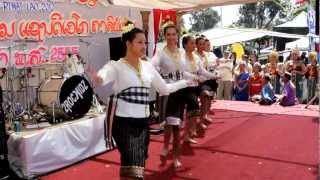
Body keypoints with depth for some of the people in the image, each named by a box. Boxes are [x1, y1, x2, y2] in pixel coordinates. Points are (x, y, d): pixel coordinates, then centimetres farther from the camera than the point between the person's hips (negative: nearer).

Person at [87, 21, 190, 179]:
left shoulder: (148, 66, 10)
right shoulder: (116, 66, -9)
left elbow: (164, 89, 21)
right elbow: (102, 78, -31)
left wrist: (186, 82, 22)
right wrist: (95, 78, -54)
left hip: (143, 122, 6)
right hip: (123, 122, -6)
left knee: (137, 167, 12)